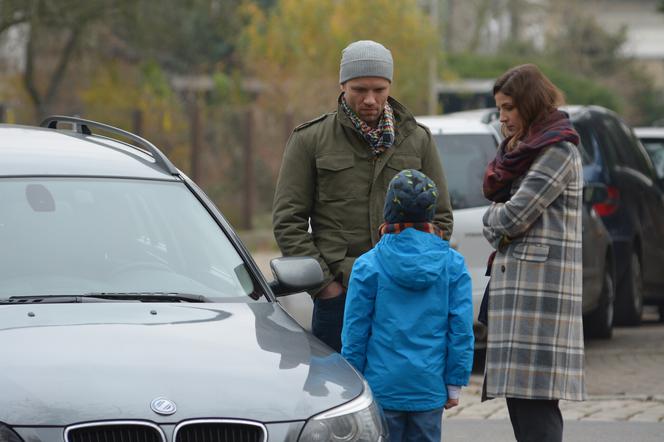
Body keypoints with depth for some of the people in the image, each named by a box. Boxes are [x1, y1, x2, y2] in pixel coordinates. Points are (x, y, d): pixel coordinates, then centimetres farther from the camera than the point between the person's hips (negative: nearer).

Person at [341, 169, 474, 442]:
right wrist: (455, 384, 6)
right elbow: (461, 329, -1)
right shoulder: (453, 265, -2)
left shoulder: (367, 266, -6)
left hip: (381, 387, -2)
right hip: (430, 387, 2)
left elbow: (355, 332, -3)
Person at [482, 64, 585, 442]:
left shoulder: (559, 151, -8)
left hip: (541, 284, -9)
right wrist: (500, 224, -3)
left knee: (532, 396, -14)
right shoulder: (525, 150, 21)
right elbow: (498, 218, 19)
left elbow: (514, 216, -14)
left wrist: (493, 219, 6)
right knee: (519, 395, 6)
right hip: (516, 279, 9)